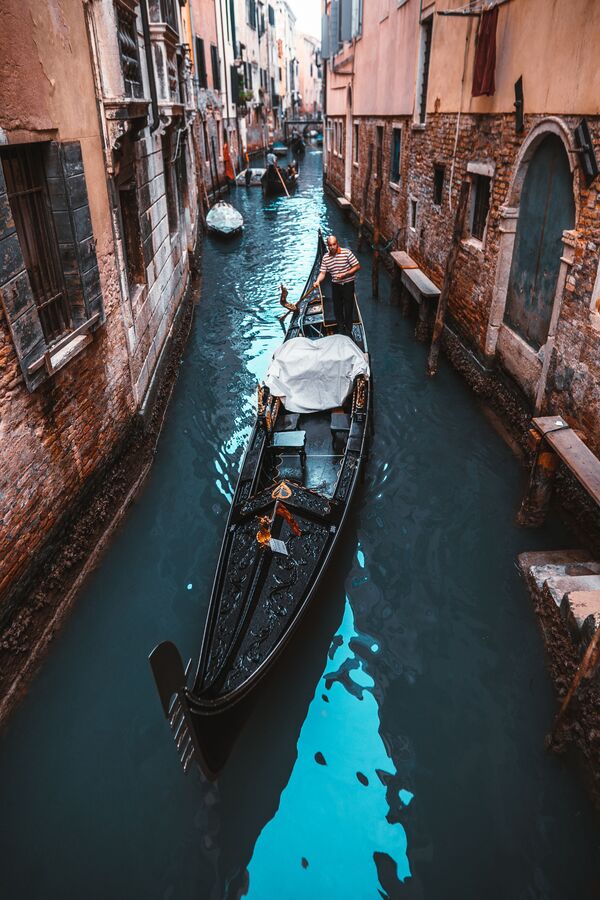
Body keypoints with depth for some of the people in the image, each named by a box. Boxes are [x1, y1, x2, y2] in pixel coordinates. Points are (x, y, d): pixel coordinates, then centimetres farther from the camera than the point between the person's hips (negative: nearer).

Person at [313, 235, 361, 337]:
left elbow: (357, 266, -12)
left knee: (348, 308, 1)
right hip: (335, 285, 4)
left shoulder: (346, 252, -13)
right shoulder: (325, 257, -1)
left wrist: (344, 274, -21)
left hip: (348, 284, -4)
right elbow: (323, 272, -2)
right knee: (337, 308, 12)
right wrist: (318, 281, -22)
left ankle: (348, 331, 13)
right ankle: (341, 330, 27)